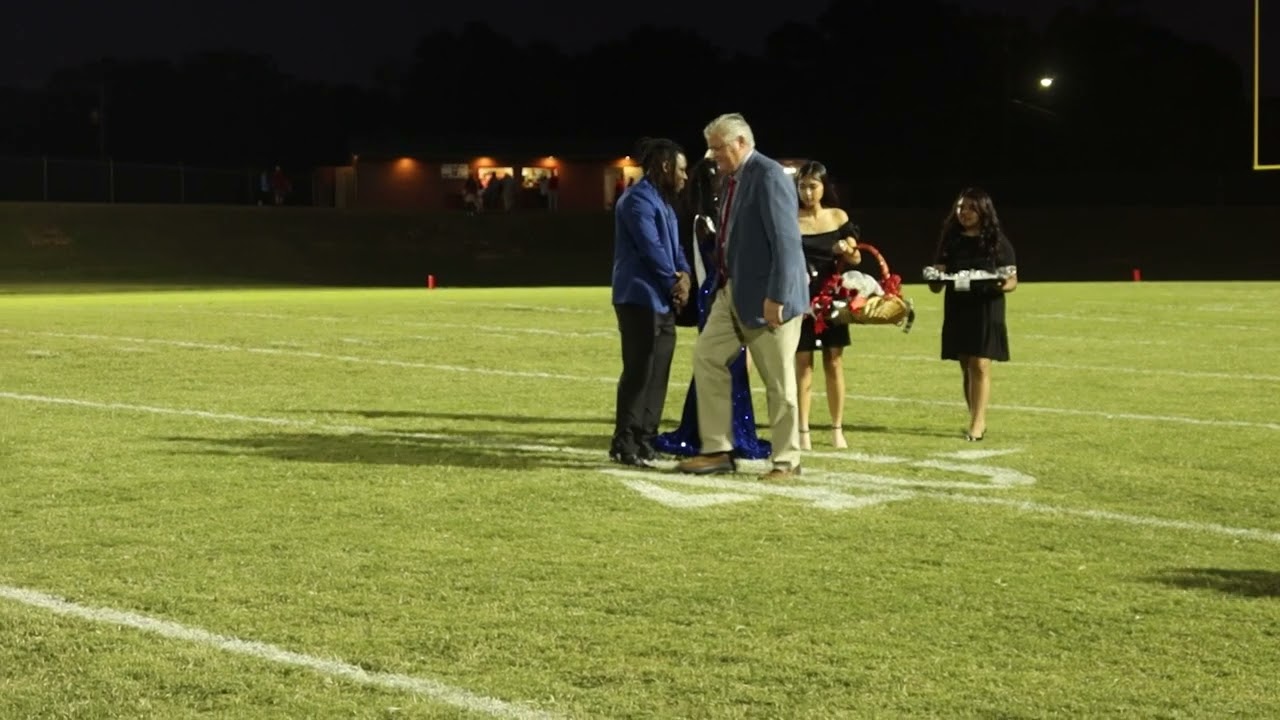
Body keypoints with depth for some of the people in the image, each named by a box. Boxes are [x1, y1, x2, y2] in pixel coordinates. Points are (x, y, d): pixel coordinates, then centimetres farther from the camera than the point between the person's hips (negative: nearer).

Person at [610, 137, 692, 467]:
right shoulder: (638, 199, -13)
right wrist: (675, 282, -7)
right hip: (641, 299, -10)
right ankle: (624, 444, -5)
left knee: (657, 374, 10)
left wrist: (683, 274, -1)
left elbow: (673, 247, 19)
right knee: (639, 373, -9)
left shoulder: (662, 201, 20)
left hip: (662, 300, 10)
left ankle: (644, 440, 16)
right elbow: (652, 250, -19)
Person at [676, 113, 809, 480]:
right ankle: (718, 450, 13)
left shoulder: (769, 176, -16)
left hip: (766, 296, -9)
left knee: (778, 380, 0)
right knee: (706, 357, 7)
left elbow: (786, 240, -21)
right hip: (734, 291, 9)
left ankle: (786, 460, 11)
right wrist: (725, 284, 14)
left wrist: (776, 297, -24)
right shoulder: (733, 177, 11)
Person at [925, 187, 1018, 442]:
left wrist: (1002, 285, -24)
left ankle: (977, 423, -11)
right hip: (957, 311, 4)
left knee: (980, 365, -10)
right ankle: (977, 420, 19)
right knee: (966, 367, 8)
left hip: (986, 311, -4)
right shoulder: (950, 241, 7)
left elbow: (1013, 280, -1)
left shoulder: (997, 241, -2)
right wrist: (935, 279, -18)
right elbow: (937, 283, 6)